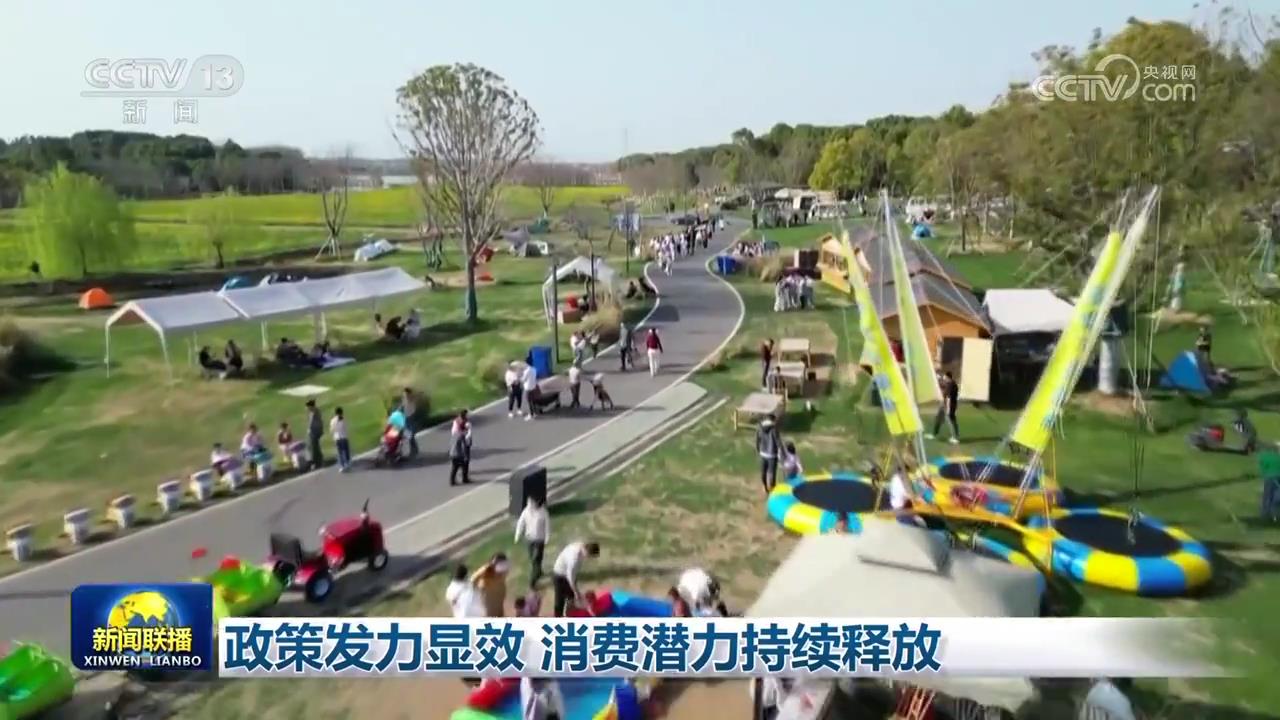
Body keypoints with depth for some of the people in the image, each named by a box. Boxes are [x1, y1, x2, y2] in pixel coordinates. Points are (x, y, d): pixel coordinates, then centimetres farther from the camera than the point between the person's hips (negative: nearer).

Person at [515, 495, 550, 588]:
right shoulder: (526, 511, -10)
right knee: (532, 559, 19)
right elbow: (521, 524, -2)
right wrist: (517, 537, -2)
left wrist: (547, 540, -12)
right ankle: (538, 573, 44)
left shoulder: (543, 512, -19)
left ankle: (532, 581, -3)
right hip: (529, 539, 5)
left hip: (540, 539, -4)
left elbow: (547, 526, -12)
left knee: (536, 560, -9)